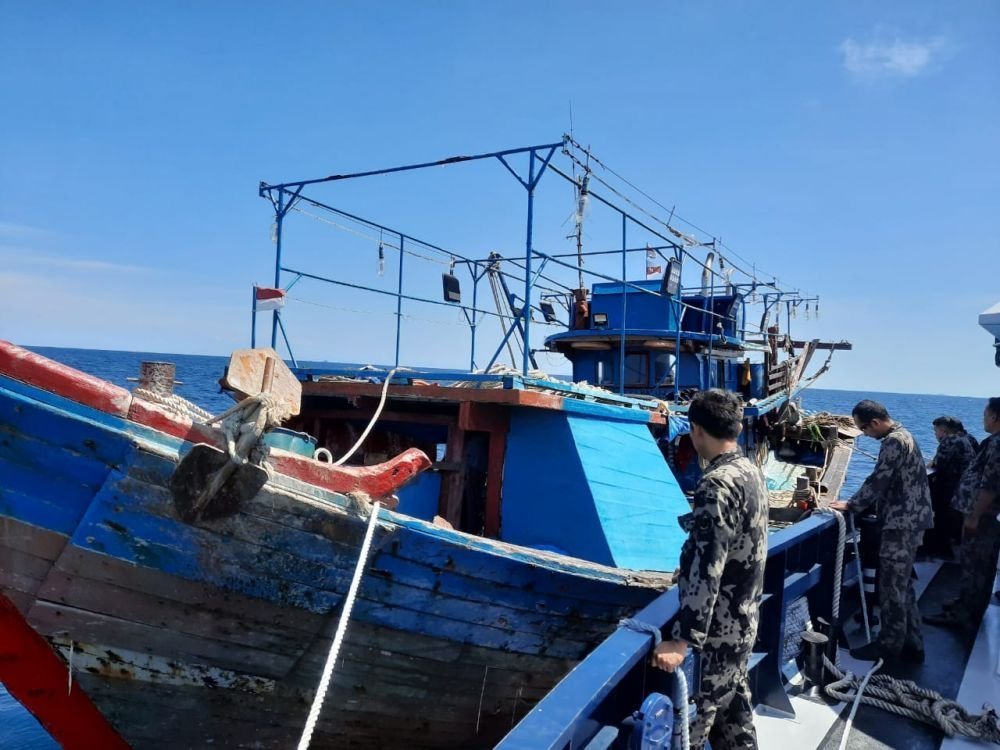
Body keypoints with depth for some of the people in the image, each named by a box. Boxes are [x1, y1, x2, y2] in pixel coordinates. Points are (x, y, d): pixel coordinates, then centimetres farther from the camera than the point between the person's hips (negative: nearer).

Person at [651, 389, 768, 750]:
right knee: (732, 708, 20)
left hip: (718, 630, -9)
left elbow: (707, 569, -28)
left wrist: (682, 640, -28)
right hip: (743, 621, 9)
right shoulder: (752, 471, 5)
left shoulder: (716, 484, -24)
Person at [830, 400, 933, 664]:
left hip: (902, 523, -10)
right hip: (909, 521, 10)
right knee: (902, 585, 15)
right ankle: (911, 644, 21)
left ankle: (889, 645, 7)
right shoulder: (902, 435, 14)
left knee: (892, 586, -2)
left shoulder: (893, 441, -19)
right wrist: (861, 503, 18)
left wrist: (850, 505, -9)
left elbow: (878, 480, -19)